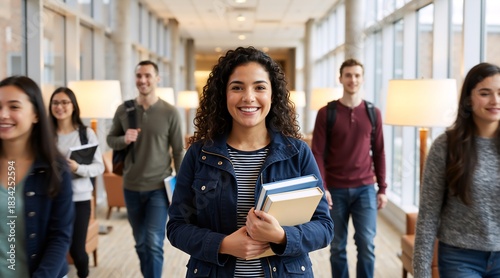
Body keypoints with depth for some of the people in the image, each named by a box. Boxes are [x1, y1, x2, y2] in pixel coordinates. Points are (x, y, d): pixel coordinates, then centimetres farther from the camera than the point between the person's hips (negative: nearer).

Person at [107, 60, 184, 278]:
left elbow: (178, 152, -3)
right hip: (131, 187, 3)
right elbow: (110, 139, 9)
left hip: (159, 188, -3)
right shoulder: (123, 110, 0)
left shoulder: (170, 113, -7)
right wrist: (124, 140, -14)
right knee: (141, 243, 15)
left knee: (154, 243, -9)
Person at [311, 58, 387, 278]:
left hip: (365, 188, 1)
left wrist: (382, 188, 5)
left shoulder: (373, 113, 5)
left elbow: (379, 153, 8)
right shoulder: (326, 113, -2)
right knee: (337, 247, 8)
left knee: (367, 245, 1)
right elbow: (317, 154, -5)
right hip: (336, 189, -1)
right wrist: (322, 187, -13)